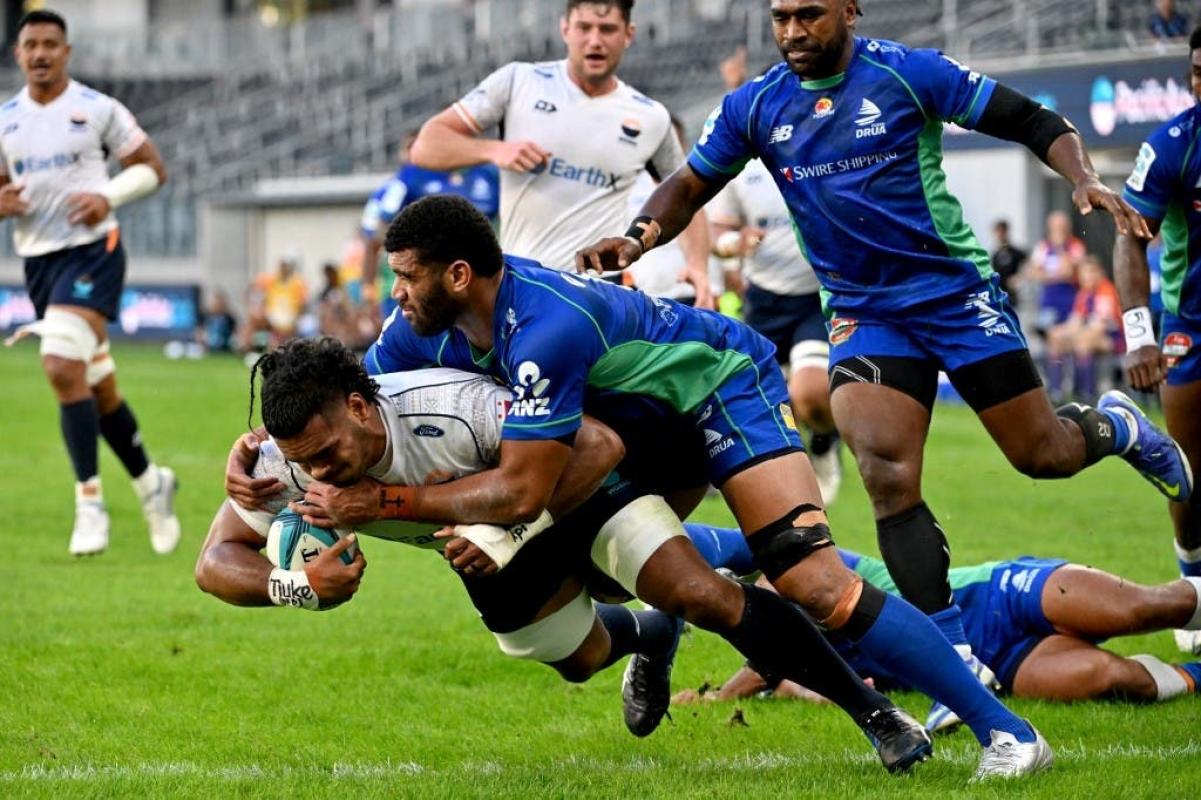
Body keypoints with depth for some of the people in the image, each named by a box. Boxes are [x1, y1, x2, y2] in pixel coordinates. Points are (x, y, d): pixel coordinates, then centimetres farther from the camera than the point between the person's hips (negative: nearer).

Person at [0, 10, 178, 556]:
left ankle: (90, 500, -15)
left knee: (62, 367, -22)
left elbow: (151, 168, 0)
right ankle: (149, 482, 30)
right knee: (97, 387, 11)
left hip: (91, 250, -5)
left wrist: (109, 195, -17)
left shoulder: (98, 109, -3)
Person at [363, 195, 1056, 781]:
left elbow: (522, 492, -36)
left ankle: (1005, 729, -19)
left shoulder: (546, 327, -38)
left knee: (815, 585, -22)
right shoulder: (423, 329, -12)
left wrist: (386, 502, -31)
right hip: (650, 421, 9)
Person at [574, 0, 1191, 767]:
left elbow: (1036, 122, -6)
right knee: (888, 478, -17)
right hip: (864, 315, 2)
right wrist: (639, 236, -11)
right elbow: (690, 185, 9)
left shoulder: (907, 72, -10)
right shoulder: (755, 108, 1)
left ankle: (1113, 425, 39)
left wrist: (1086, 180, -23)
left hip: (957, 291, -2)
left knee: (1044, 455, 0)